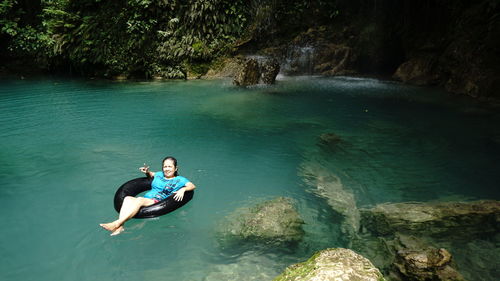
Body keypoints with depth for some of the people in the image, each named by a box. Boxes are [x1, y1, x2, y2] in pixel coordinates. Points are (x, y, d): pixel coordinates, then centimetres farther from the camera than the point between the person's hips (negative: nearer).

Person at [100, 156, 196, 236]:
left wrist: (183, 189, -21)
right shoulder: (159, 174, 27)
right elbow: (151, 174, 47)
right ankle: (120, 226, -41)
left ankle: (117, 223, -42)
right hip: (145, 199, 5)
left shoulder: (179, 179, 10)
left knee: (139, 200, -34)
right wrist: (147, 172, 24)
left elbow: (192, 186, -1)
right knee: (127, 198, -25)